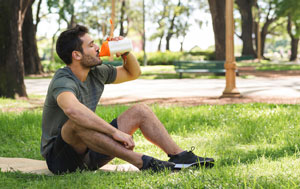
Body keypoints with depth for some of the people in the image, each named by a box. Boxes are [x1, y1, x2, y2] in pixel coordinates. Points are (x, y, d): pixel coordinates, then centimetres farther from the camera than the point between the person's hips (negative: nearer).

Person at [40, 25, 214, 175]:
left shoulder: (96, 73, 4)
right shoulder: (63, 82, -24)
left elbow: (133, 73, 21)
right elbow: (72, 110, -48)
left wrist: (126, 53, -1)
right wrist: (115, 132, -47)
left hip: (88, 153, 9)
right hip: (61, 158, -8)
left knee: (140, 111, 2)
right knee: (78, 121, -40)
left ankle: (180, 156, -8)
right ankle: (143, 163, -40)